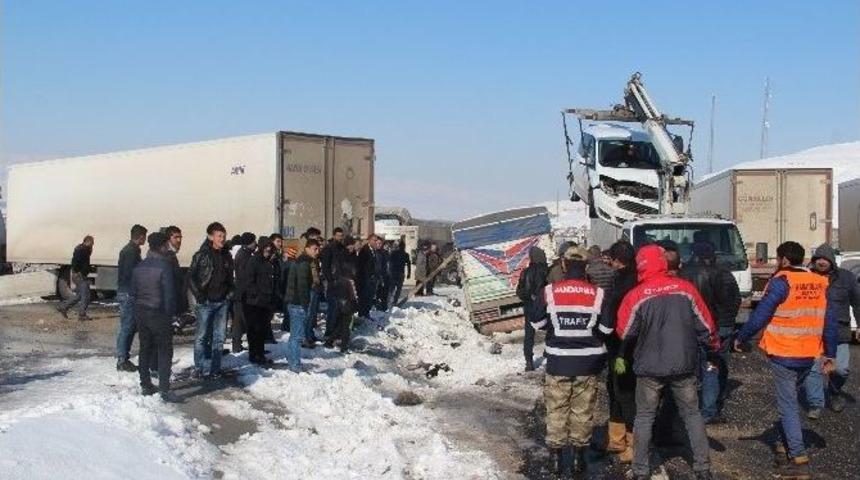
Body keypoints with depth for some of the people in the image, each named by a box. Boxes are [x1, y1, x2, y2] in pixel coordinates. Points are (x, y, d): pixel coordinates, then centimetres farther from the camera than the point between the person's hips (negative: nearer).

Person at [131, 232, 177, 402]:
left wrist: (140, 305, 15)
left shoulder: (139, 266, 4)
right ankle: (164, 390, -6)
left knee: (145, 349, 16)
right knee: (165, 352, -1)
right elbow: (169, 293, -16)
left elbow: (132, 291, 8)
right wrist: (170, 313, -5)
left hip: (141, 313, 7)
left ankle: (145, 385, 22)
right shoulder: (164, 266, -16)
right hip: (159, 314, -7)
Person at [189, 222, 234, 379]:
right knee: (201, 336, 0)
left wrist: (230, 293, 8)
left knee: (219, 337, 6)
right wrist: (199, 295, -10)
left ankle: (215, 369, 13)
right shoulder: (201, 255, -7)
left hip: (222, 302, 5)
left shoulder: (226, 255, 9)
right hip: (206, 302, -5)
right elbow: (191, 276, -5)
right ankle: (198, 369, 9)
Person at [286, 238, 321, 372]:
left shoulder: (301, 263, 17)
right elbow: (302, 286, -21)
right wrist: (305, 305, -19)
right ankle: (296, 366, -5)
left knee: (295, 334, 19)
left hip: (295, 303, 10)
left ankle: (292, 360, 28)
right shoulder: (304, 264, -15)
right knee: (298, 336, -7)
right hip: (299, 304, -10)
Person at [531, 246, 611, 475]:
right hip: (588, 362, 0)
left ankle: (556, 455, 17)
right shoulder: (597, 293, -8)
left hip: (558, 360, 0)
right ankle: (579, 455, 18)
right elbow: (607, 328, -2)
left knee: (556, 409, 11)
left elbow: (537, 322, 1)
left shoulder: (550, 291, -9)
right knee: (583, 410, 11)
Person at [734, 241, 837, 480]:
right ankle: (786, 445, 27)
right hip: (809, 355, 6)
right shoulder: (819, 283, 5)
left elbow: (760, 316, -14)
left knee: (788, 405, -1)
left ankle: (799, 460, -5)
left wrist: (741, 338, -1)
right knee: (790, 399, 21)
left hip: (784, 354, -6)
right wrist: (830, 354, 15)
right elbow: (830, 322, 8)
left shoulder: (781, 282, -13)